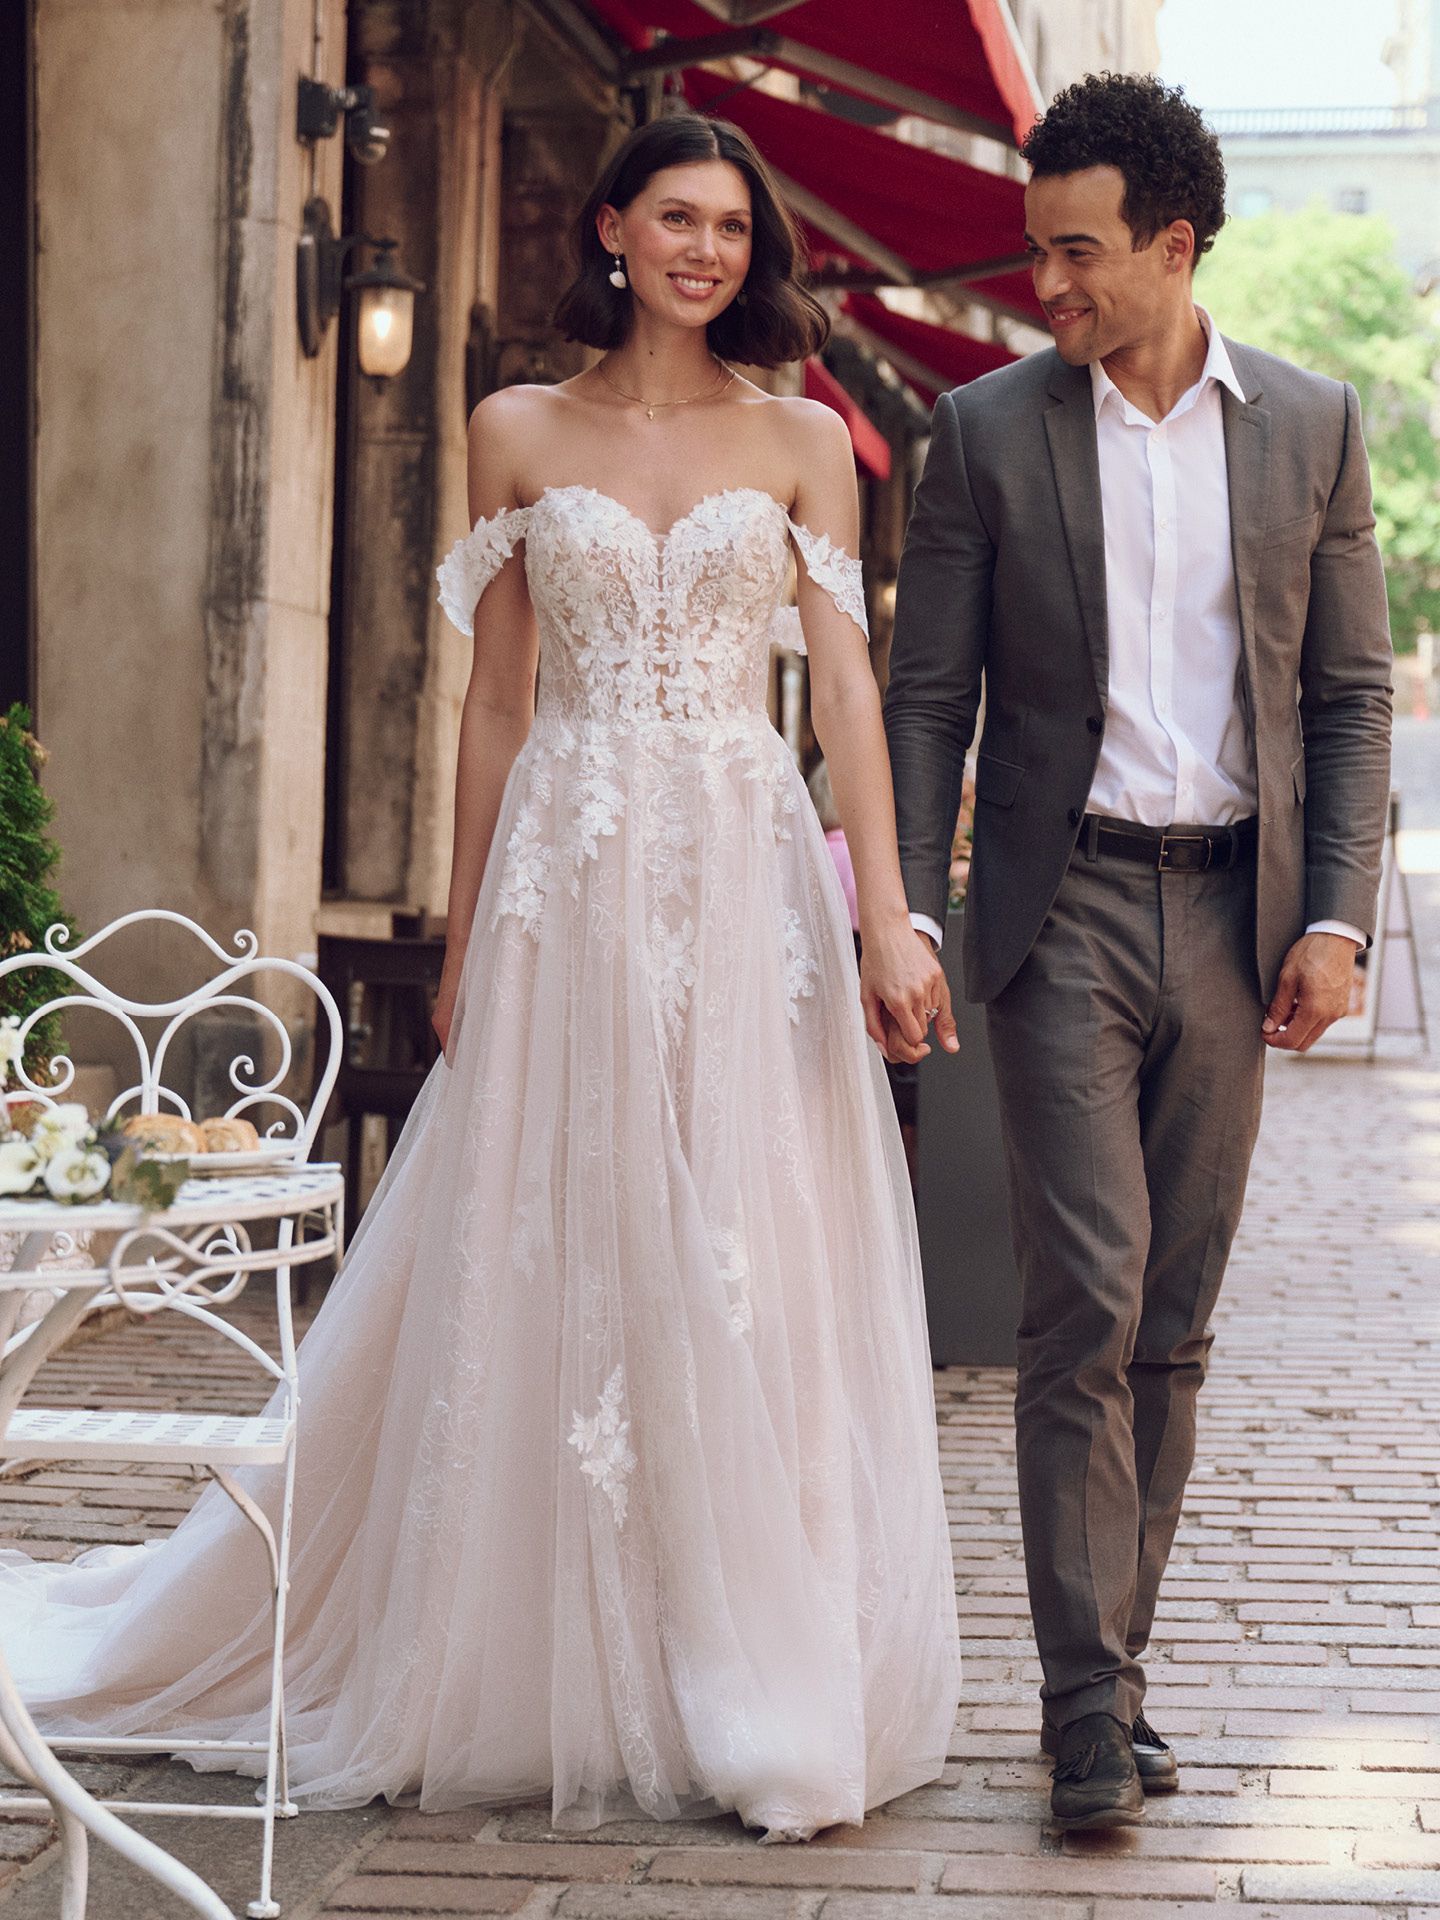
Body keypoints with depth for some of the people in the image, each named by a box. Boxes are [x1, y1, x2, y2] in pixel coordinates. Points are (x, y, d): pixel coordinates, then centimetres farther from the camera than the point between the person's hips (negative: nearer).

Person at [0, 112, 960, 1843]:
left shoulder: (804, 443, 8)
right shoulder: (518, 434, 8)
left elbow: (846, 682, 0)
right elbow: (496, 702, 9)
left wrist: (887, 908, -10)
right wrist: (467, 937, 6)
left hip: (749, 882, 0)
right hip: (568, 885, 0)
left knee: (753, 1276, 0)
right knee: (548, 1272, 2)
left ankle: (761, 1695, 10)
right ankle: (551, 1683, 15)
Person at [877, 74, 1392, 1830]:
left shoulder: (1312, 425, 6)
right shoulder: (988, 431, 2)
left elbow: (1352, 690, 7)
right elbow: (928, 693, 2)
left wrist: (1335, 916, -2)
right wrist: (904, 907, -9)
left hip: (1235, 916, 2)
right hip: (1064, 908, -2)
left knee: (1173, 1323, 7)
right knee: (1085, 1304, -9)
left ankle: (1111, 1666, 18)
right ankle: (1090, 1703, -4)